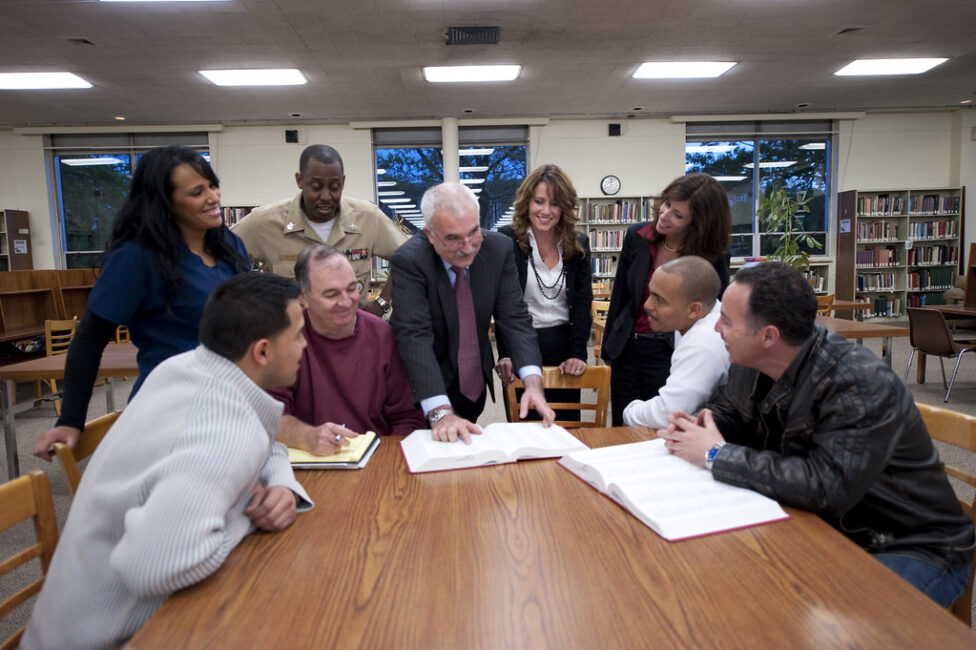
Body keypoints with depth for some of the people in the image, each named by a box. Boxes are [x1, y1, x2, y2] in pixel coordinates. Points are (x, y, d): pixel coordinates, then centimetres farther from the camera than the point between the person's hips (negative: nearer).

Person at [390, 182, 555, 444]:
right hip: (427, 391, -3)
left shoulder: (499, 248, -13)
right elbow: (415, 336, -32)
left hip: (476, 385, 4)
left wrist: (533, 382, -29)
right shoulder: (408, 261, -24)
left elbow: (515, 317, -14)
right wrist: (441, 412, -42)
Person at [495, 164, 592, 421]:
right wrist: (506, 355, -18)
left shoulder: (578, 244, 5)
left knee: (566, 425, 10)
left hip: (563, 347, 3)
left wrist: (578, 354, -7)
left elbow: (583, 302, 3)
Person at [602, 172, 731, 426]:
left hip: (671, 356, -3)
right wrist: (608, 348, 9)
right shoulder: (637, 237, -4)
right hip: (627, 350, 4)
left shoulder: (713, 256, -11)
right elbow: (620, 297, 5)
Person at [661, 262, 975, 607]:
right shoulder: (750, 362, -6)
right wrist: (698, 428, -11)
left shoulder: (860, 385, -29)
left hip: (915, 549, -6)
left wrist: (716, 455, -30)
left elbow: (826, 487, -38)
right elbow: (727, 408, 14)